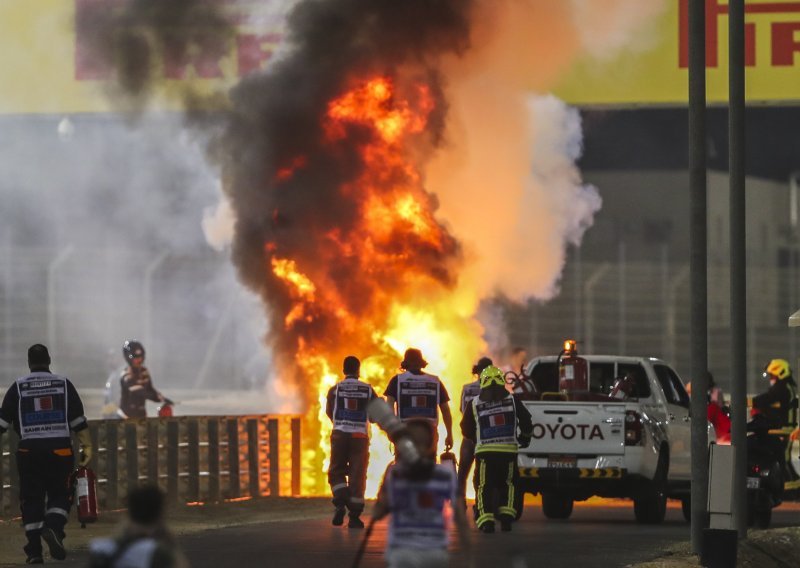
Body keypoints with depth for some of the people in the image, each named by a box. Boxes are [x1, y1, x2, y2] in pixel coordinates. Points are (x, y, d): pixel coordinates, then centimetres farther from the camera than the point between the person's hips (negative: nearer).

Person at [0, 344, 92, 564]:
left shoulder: (18, 387, 4)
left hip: (29, 449, 0)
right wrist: (87, 446, 6)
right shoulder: (63, 384, 4)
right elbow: (78, 420, 2)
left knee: (31, 499, 5)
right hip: (60, 449, 0)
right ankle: (53, 527, -19)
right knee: (60, 496, 9)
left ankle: (34, 551, 1)